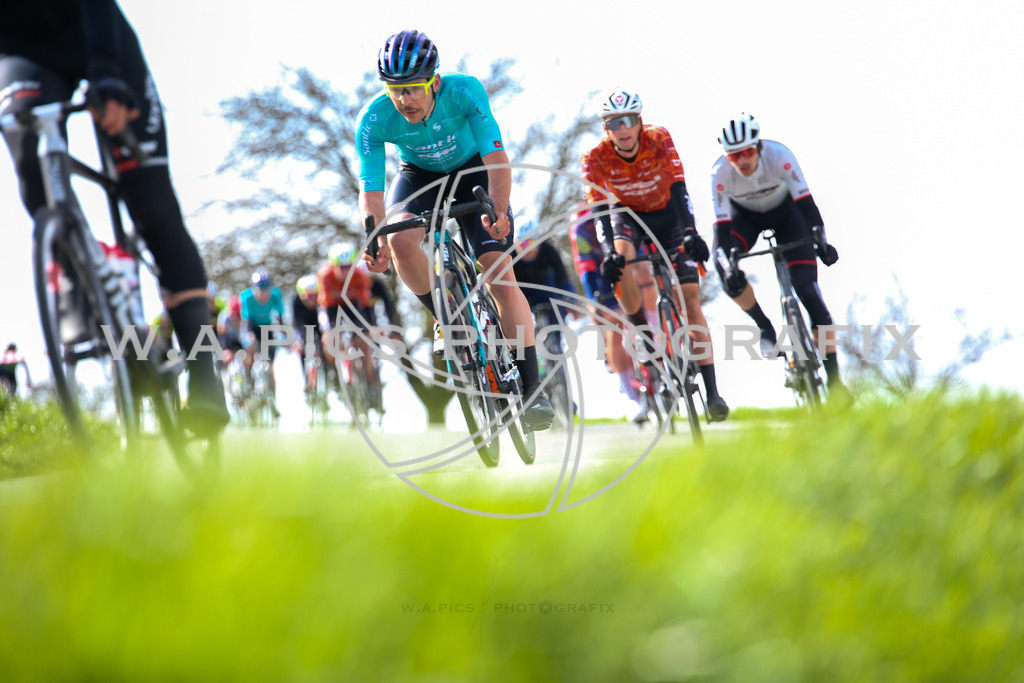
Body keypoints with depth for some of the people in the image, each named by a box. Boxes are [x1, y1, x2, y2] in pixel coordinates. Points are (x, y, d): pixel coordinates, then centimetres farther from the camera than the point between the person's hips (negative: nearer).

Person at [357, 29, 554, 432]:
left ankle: (532, 387, -10)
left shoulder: (464, 91, -33)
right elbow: (370, 189, -28)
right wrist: (377, 239, -45)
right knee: (400, 243, -31)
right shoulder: (374, 119, -28)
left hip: (472, 172, -2)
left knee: (500, 274, -15)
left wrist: (498, 211, -53)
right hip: (419, 175, 2)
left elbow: (496, 157, -38)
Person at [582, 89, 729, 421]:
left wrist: (690, 232, -47)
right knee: (620, 260, -36)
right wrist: (609, 252, -48)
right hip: (627, 213, 1)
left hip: (666, 213, 0)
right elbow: (599, 209, -32)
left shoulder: (659, 139, -26)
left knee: (689, 296, -13)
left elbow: (678, 189, -33)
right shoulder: (595, 158, -25)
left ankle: (712, 393, -15)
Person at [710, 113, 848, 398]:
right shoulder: (720, 173, -31)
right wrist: (728, 267, -48)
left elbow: (806, 203, -34)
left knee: (807, 287, -15)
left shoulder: (778, 155, -34)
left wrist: (821, 243, -49)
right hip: (744, 215, 1)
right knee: (725, 269, -30)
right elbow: (721, 229, -32)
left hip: (785, 211, -1)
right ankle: (765, 327, -2)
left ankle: (834, 379, -12)